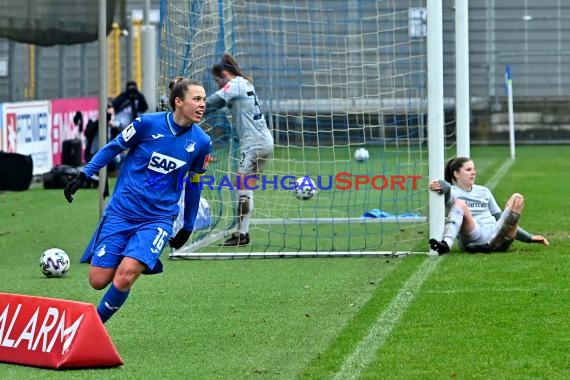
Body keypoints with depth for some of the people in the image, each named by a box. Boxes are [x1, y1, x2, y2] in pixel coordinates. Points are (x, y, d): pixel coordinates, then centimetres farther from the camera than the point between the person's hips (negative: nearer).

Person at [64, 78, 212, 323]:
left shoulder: (201, 142, -2)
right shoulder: (148, 124, -10)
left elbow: (193, 184, 14)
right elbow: (113, 148, 6)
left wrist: (188, 227, 21)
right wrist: (82, 177, 5)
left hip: (157, 219, 0)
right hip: (121, 211, 0)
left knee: (125, 275, -20)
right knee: (99, 280, -4)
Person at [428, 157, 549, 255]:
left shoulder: (483, 191, 29)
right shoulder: (453, 192, 11)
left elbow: (500, 217, 31)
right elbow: (448, 190, -15)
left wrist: (529, 238, 26)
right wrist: (443, 187, -42)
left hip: (498, 237, 5)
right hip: (474, 241, -5)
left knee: (517, 198, -11)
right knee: (460, 203, -26)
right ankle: (446, 244, -55)